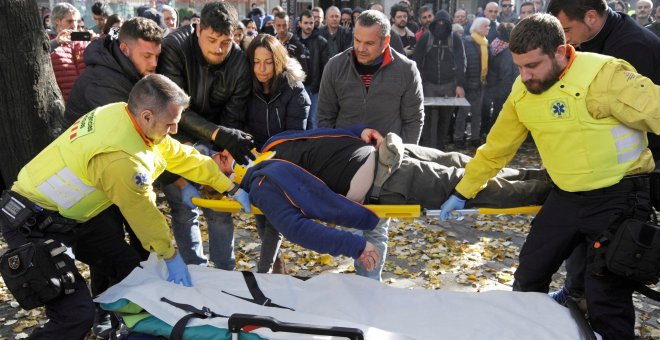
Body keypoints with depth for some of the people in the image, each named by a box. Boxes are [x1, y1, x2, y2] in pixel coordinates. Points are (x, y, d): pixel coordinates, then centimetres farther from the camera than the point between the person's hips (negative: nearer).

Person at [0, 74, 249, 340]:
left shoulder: (123, 114, -8)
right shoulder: (121, 158, -33)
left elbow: (181, 156, 1)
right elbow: (143, 213, -19)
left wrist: (231, 187, 8)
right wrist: (171, 255, -2)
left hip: (71, 214, 9)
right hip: (34, 227, -9)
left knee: (130, 270, 10)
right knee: (77, 314, -14)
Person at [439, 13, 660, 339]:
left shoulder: (603, 75, -22)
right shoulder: (522, 91, -1)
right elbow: (496, 147, 8)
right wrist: (462, 192, 13)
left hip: (618, 196, -6)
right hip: (565, 196, 6)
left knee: (605, 298, -2)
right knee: (528, 277, 16)